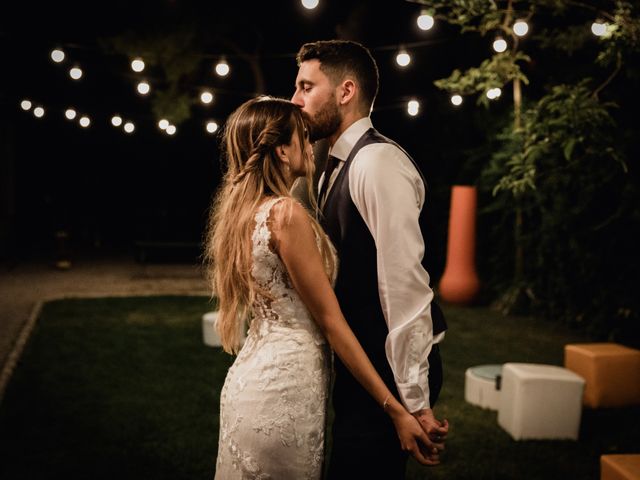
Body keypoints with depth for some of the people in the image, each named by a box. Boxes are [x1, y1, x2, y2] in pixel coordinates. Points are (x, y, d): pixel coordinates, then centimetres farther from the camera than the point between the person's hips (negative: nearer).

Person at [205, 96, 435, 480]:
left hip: (253, 373, 9)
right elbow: (330, 320, -18)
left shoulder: (243, 211, 8)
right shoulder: (287, 212, -19)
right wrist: (396, 410, -15)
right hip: (285, 386, -9)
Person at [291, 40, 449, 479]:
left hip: (390, 368, -9)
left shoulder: (378, 161, -18)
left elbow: (404, 283, -23)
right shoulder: (337, 168, 12)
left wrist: (415, 401, -23)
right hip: (361, 363, 9)